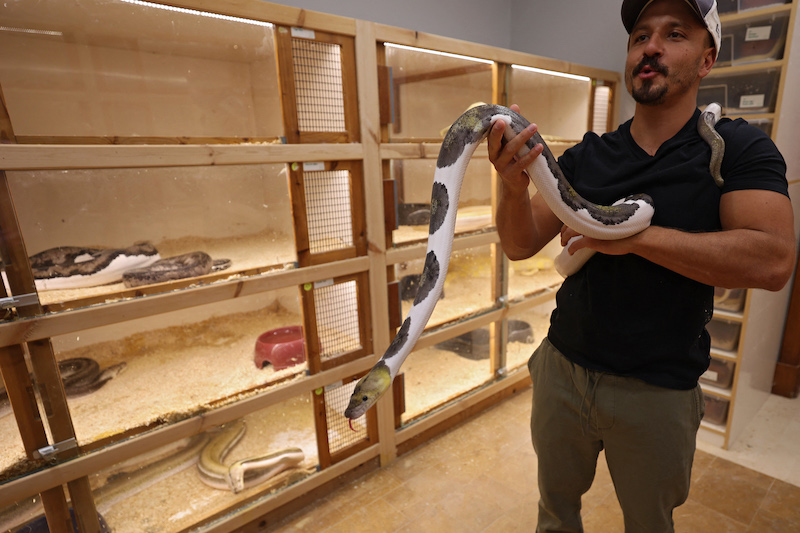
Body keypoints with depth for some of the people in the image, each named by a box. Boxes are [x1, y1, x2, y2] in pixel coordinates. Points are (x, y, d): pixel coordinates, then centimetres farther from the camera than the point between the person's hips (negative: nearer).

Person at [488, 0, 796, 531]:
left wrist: (632, 235, -23)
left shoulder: (737, 149, -7)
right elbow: (521, 245, -7)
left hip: (657, 391, -1)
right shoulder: (586, 158, -1)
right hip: (563, 369, 2)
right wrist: (514, 185, -27)